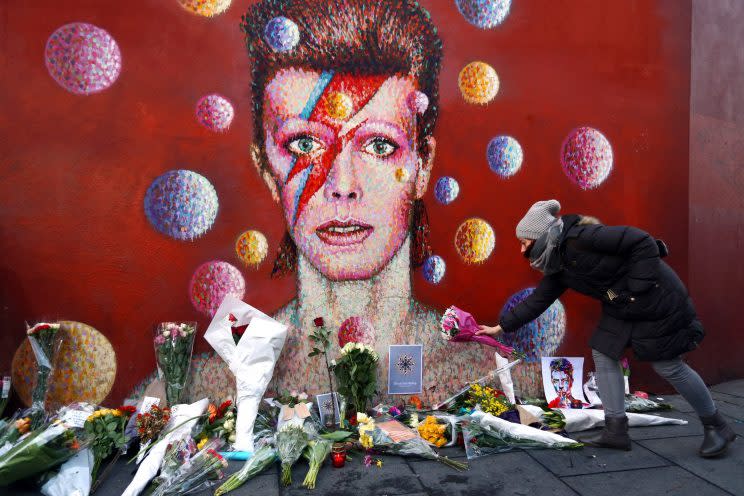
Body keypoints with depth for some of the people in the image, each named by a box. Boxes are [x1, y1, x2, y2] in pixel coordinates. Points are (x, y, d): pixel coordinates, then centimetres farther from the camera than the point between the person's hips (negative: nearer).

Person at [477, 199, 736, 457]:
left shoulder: (580, 238, -27)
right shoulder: (558, 268, 2)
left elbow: (643, 243, -26)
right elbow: (537, 301, 7)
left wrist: (636, 289, -24)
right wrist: (501, 327, 8)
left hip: (656, 299, -8)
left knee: (669, 366, 1)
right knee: (603, 355, 4)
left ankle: (717, 426, 25)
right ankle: (616, 430, 12)